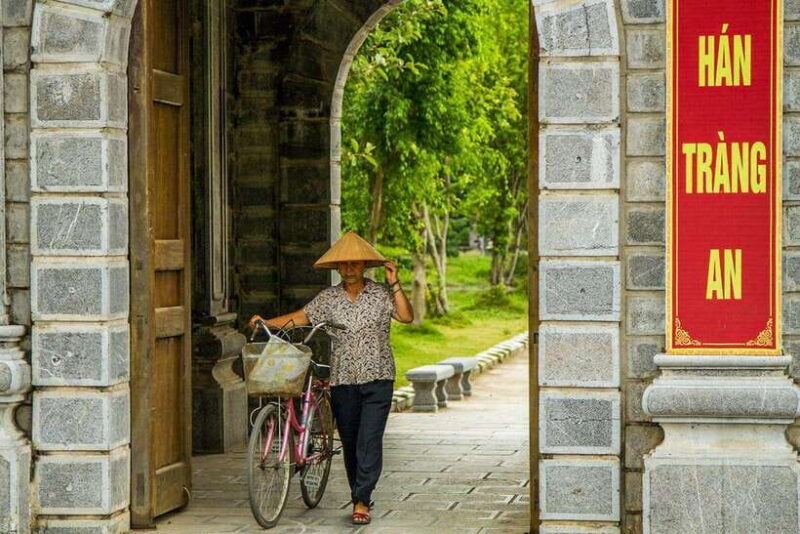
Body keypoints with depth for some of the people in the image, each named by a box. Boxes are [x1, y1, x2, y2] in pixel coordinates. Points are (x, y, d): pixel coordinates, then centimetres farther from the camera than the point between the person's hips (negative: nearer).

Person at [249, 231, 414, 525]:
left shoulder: (381, 294, 2)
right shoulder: (329, 297, 7)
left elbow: (406, 316, -8)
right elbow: (301, 317, 6)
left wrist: (395, 285, -14)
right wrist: (265, 322, -5)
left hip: (377, 379, -3)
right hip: (343, 379, 3)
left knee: (369, 441, -11)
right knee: (350, 442, 8)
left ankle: (361, 502, -12)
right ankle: (361, 497, 22)